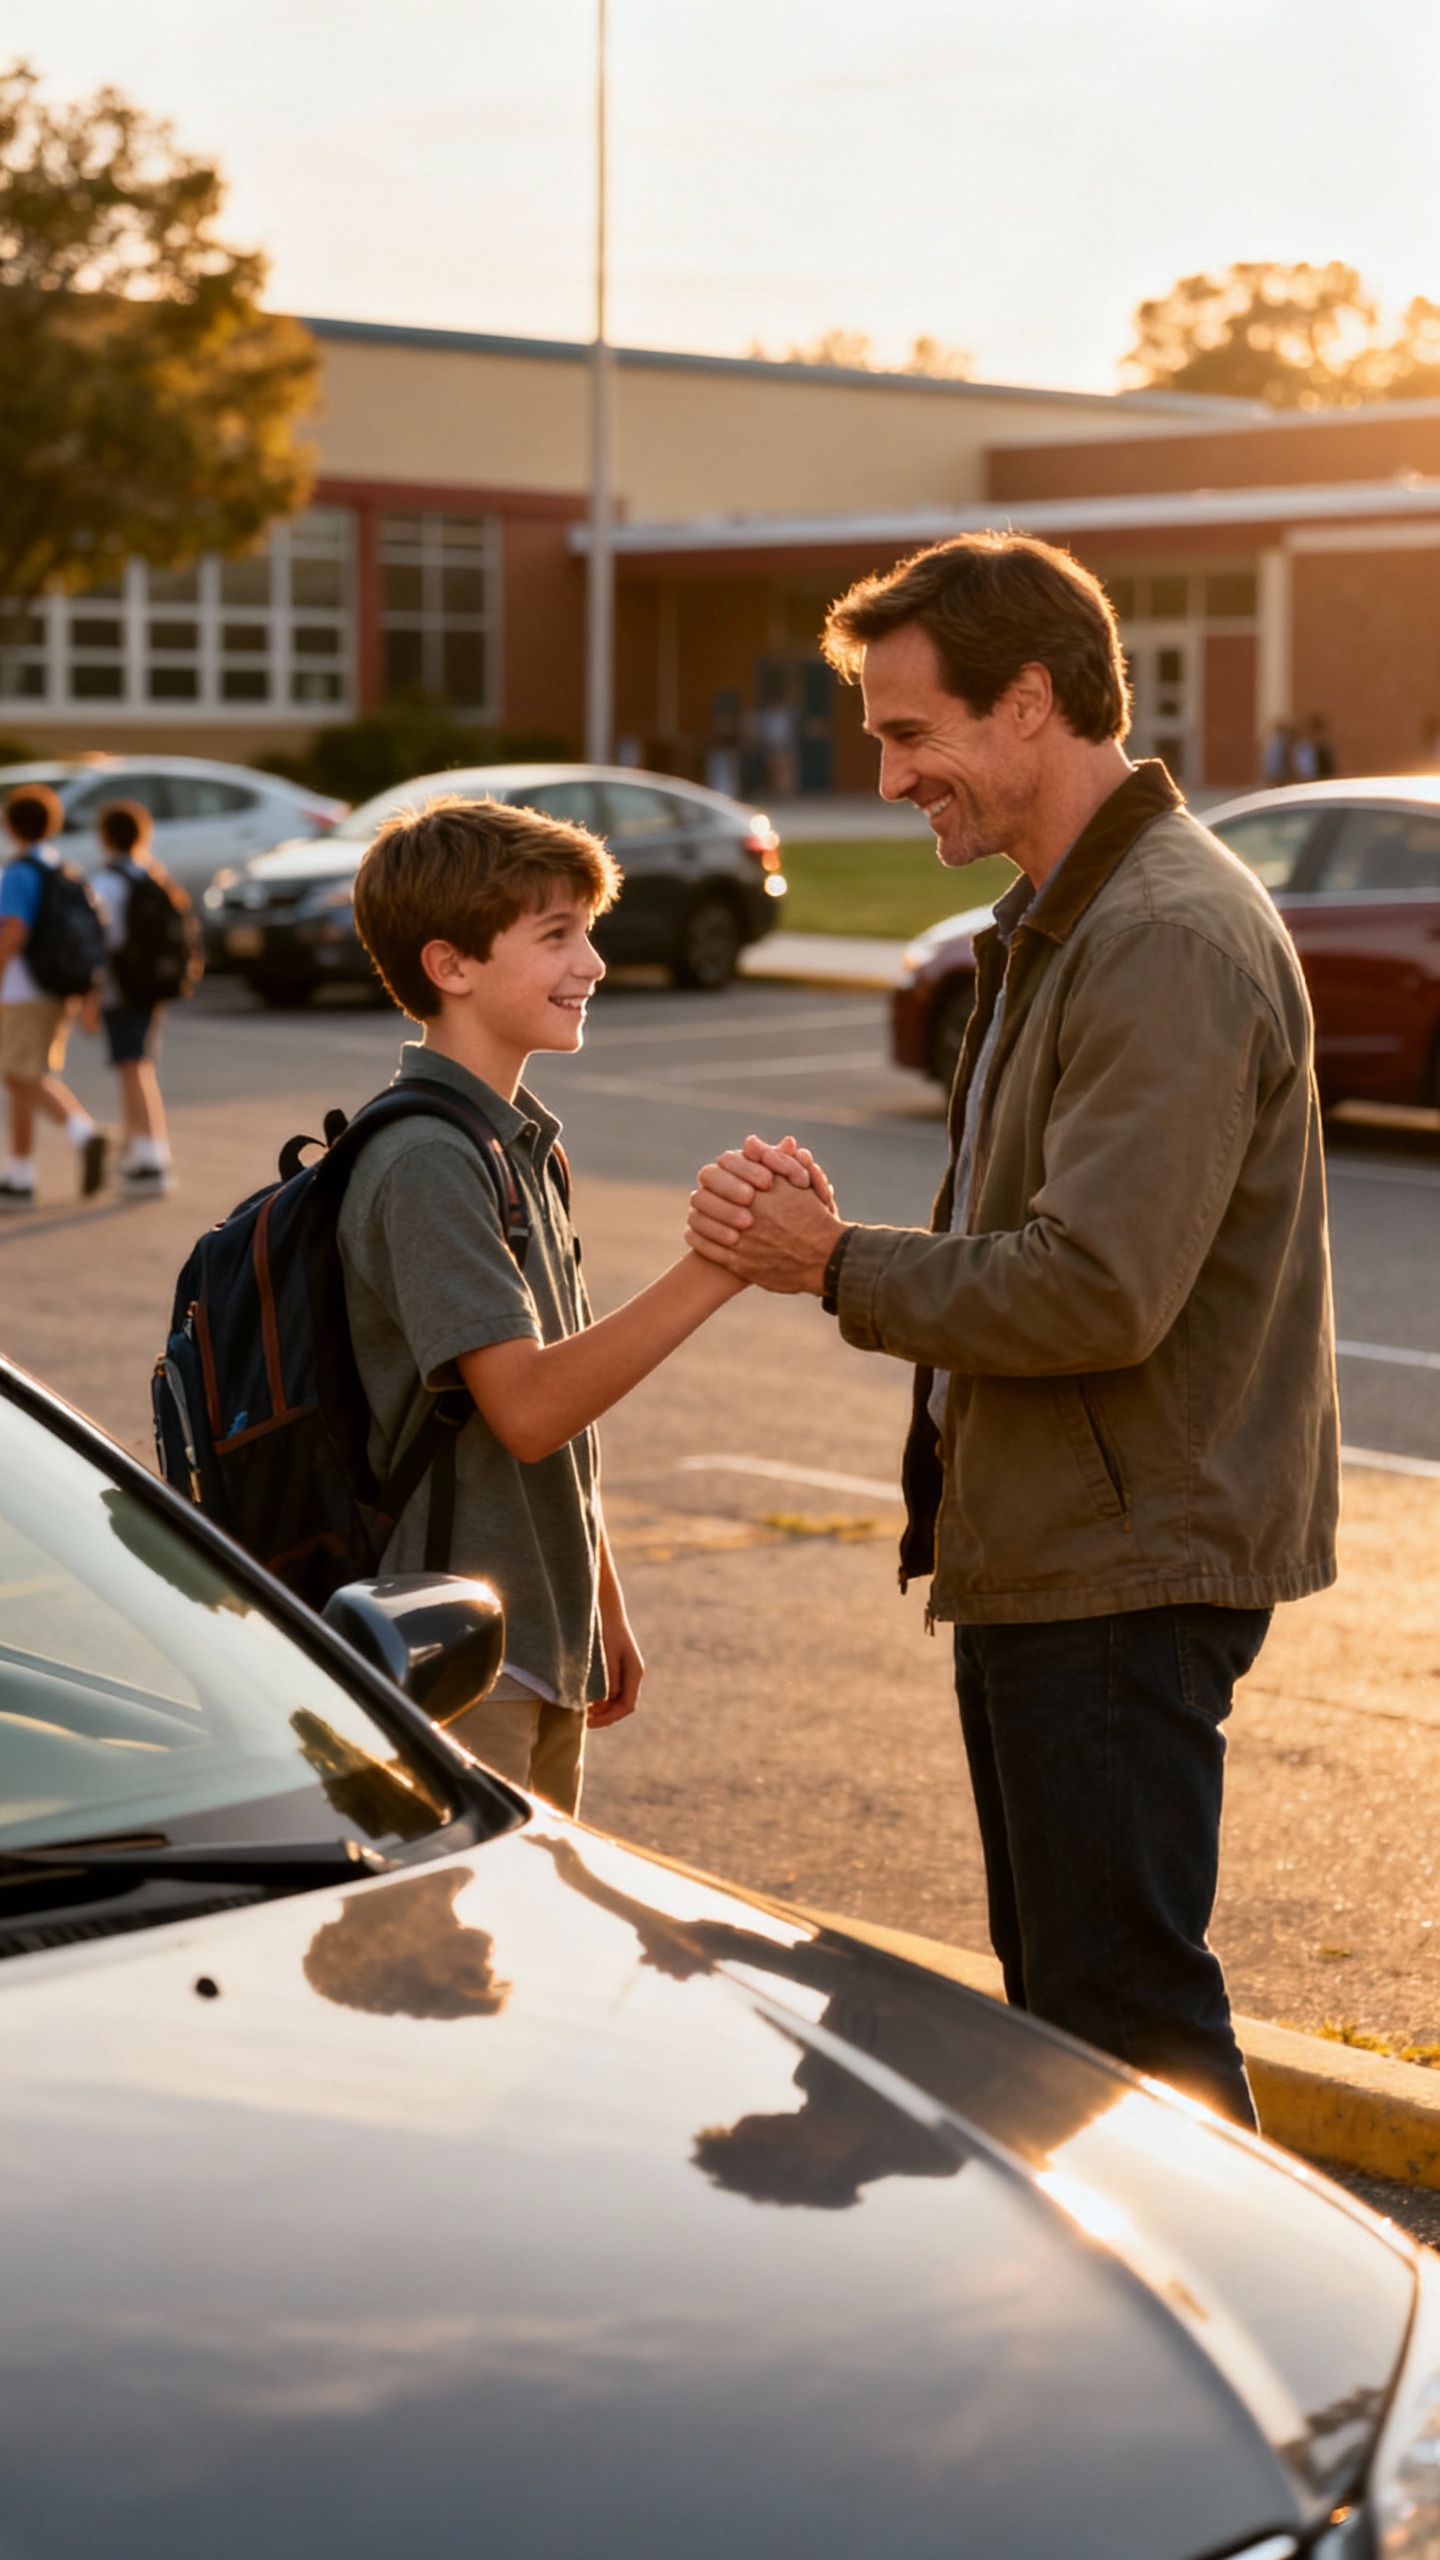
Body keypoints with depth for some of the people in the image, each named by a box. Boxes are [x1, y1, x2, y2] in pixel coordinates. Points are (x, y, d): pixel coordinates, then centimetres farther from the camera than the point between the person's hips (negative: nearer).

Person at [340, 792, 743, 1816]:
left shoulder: (527, 1143, 13)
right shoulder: (425, 1163, -17)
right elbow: (525, 1406, -26)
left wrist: (603, 1610, 21)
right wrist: (714, 1269, -31)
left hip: (544, 1648, 9)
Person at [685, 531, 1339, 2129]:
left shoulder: (1171, 941, -19)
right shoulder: (1060, 922, 16)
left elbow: (1098, 1291, -26)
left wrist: (841, 1267, -13)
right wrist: (831, 1241, 0)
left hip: (1125, 1570, -11)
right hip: (1043, 1556, 11)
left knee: (1129, 2017, -5)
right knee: (1055, 2005, 17)